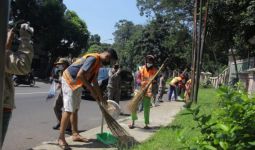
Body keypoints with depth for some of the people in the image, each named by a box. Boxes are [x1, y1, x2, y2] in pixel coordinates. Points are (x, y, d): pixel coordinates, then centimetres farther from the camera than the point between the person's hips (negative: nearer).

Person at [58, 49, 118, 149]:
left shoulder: (98, 63, 10)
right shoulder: (93, 58, -21)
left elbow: (95, 82, 16)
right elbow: (80, 75, -29)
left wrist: (101, 98, 17)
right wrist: (91, 90, -21)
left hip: (77, 83, 10)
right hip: (69, 80, -10)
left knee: (75, 109, 13)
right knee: (69, 110, -11)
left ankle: (75, 134, 21)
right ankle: (61, 138, -4)